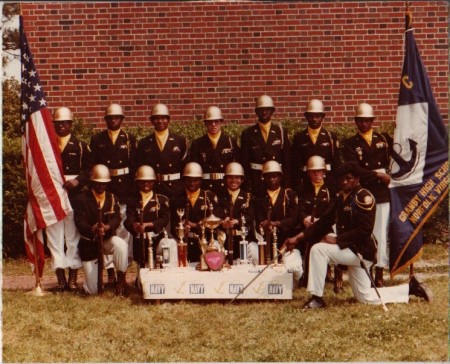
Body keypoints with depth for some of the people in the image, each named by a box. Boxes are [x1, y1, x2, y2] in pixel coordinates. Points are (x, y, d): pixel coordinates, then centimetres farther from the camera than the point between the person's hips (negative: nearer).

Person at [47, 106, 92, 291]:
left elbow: (89, 169, 2)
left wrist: (77, 180, -15)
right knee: (54, 237, 1)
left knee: (73, 237, 1)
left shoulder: (80, 146, 8)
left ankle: (73, 278, 7)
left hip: (74, 196, -1)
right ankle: (60, 278, 6)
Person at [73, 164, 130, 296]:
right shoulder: (82, 199, -6)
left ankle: (121, 280, -17)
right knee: (92, 291, -5)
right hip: (89, 243, -2)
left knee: (121, 245, -37)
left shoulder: (112, 198, 3)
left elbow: (116, 218, -11)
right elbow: (80, 223, -17)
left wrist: (107, 227, -35)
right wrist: (92, 230, -39)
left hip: (107, 239, 2)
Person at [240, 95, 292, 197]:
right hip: (255, 181, -1)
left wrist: (286, 186, -1)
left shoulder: (281, 132, 7)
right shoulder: (248, 134, 5)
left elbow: (287, 161, 5)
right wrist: (247, 185, -4)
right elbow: (244, 162, 4)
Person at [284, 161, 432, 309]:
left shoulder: (364, 197, -14)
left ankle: (317, 298, -14)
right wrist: (298, 237, -2)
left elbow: (364, 230, -23)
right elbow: (325, 221, 7)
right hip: (351, 249, 9)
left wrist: (336, 239, -25)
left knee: (318, 249, -22)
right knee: (366, 298, 15)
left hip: (361, 251, -9)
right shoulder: (342, 197, 11)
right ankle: (410, 288, 27)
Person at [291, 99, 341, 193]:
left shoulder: (331, 137, 7)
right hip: (306, 183, 0)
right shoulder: (299, 137, 7)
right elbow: (295, 164, 6)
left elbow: (337, 163, 7)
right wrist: (297, 186, 0)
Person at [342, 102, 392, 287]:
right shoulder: (350, 144, 6)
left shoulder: (384, 139, 13)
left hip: (382, 194, 1)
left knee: (381, 234, 0)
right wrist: (377, 175, -13)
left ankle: (379, 275, 6)